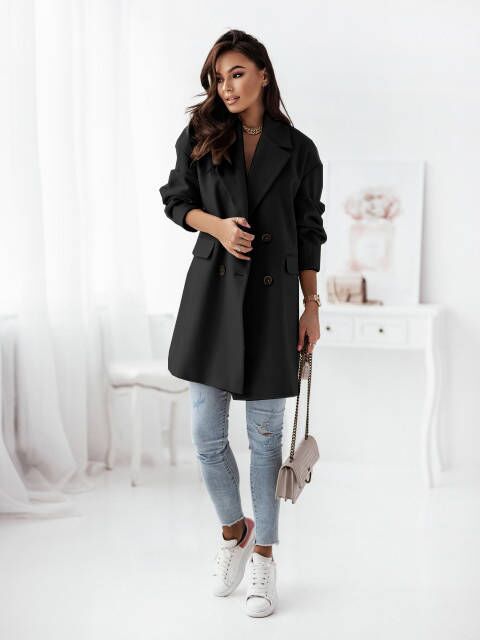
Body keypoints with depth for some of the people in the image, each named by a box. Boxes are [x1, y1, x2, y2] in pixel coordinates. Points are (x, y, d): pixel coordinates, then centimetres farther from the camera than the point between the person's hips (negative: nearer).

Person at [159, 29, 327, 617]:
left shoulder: (298, 149, 2)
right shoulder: (199, 137, 5)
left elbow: (309, 232, 6)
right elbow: (176, 199, 13)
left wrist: (311, 308, 3)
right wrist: (216, 224, -9)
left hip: (272, 296, -1)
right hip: (212, 291, 2)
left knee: (265, 435, 5)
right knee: (206, 432, 4)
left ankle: (264, 554, 22)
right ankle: (234, 530, 31)